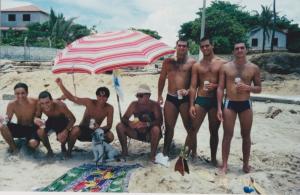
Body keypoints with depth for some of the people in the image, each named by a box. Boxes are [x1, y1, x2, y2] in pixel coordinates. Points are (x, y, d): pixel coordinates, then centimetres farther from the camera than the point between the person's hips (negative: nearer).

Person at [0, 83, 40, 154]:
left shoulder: (35, 102, -19)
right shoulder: (12, 104, -14)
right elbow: (8, 119, -10)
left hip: (32, 129, -2)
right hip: (19, 128, 2)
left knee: (33, 143, -33)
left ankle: (27, 141, 7)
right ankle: (13, 147, -3)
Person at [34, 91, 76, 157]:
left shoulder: (59, 105, -37)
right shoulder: (40, 105, -28)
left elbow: (72, 119, -30)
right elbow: (36, 116, -15)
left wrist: (66, 130, -44)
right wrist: (36, 120, -40)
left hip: (62, 121, -2)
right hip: (50, 120, 3)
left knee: (62, 138, -26)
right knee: (40, 132, -26)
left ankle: (63, 146, 15)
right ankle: (49, 150, 2)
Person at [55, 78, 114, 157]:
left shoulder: (109, 108, -13)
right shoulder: (89, 102, -17)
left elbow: (109, 125, -13)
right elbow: (71, 98, -19)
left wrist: (100, 128, -35)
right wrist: (61, 85, -29)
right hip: (82, 130, -1)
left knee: (110, 136, -26)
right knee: (75, 130, -37)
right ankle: (69, 151, -11)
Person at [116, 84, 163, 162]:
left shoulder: (154, 105, -13)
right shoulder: (134, 104, -2)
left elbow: (159, 121, -24)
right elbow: (124, 118, -6)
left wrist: (145, 124, -40)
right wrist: (129, 123, -30)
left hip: (150, 135, -4)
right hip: (137, 133, 4)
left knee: (156, 129, -37)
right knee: (120, 126, -13)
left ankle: (152, 155, -20)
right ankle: (124, 151, 1)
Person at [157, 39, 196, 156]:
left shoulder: (192, 62, 1)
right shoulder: (168, 61, 9)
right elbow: (162, 79, 13)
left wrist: (189, 90, -16)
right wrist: (159, 96, 11)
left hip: (185, 99, -2)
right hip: (170, 98, 3)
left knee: (189, 127, 5)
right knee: (169, 126, 10)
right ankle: (166, 151, 22)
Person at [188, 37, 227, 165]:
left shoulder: (222, 63, 3)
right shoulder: (197, 65, 6)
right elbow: (193, 86, 3)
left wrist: (216, 86, -15)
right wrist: (191, 105, -5)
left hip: (216, 100, -1)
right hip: (200, 100, 1)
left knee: (214, 131, 9)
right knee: (193, 129, -2)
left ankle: (213, 157, 22)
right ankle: (193, 154, 16)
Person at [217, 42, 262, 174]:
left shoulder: (254, 68, 2)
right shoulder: (225, 67, 1)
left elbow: (259, 88, 8)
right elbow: (220, 88, 0)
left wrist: (248, 87, -15)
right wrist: (219, 107, -6)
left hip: (246, 104, 1)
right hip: (229, 104, -1)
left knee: (246, 135, 9)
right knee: (228, 135, 1)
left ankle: (246, 163, 24)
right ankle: (224, 165, 9)